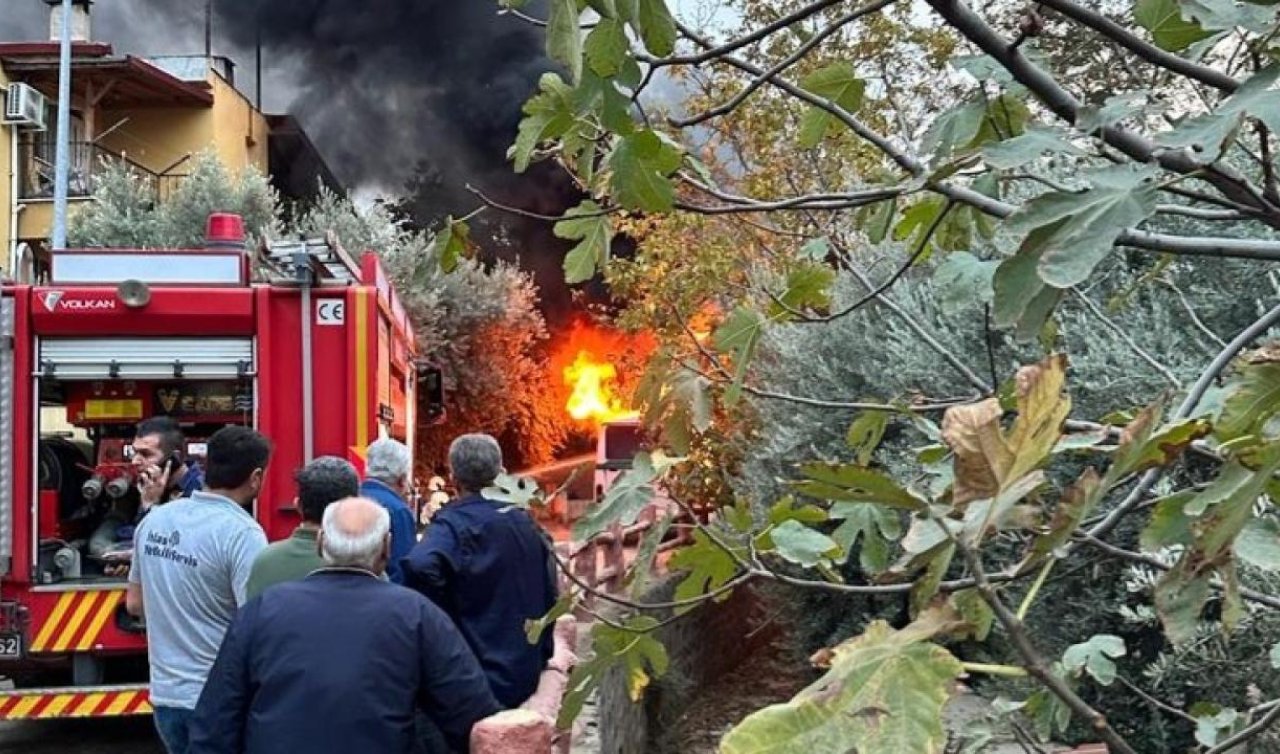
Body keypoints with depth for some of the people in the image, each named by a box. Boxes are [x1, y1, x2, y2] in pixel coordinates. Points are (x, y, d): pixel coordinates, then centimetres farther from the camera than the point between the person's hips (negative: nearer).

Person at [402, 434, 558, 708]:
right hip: (525, 676, 6)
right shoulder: (526, 524, 6)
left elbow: (420, 566, -35)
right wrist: (541, 659, 20)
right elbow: (550, 596, 12)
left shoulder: (453, 523, -14)